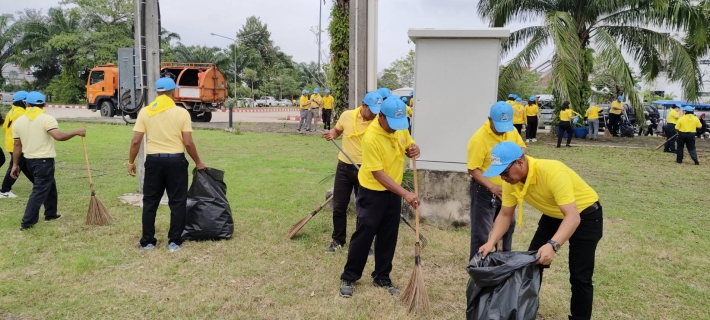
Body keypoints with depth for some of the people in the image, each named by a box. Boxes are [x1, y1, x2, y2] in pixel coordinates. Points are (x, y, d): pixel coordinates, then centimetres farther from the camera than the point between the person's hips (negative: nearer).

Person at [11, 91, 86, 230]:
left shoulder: (18, 121, 5)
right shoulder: (47, 119, -13)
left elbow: (17, 145, 7)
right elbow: (58, 136, -27)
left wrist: (15, 165, 13)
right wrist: (76, 132, -14)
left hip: (30, 160, 7)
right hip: (44, 160, -7)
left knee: (50, 186, 22)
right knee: (39, 191, -3)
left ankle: (50, 214, 32)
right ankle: (27, 222, -5)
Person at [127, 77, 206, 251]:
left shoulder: (145, 112, 0)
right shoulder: (182, 112, -6)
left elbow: (136, 141, -2)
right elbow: (188, 143, -7)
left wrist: (131, 162, 10)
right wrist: (198, 162, 5)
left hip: (154, 160, 2)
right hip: (176, 160, -2)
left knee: (150, 202, 12)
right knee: (177, 202, 7)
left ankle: (147, 241, 18)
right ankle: (174, 241, 8)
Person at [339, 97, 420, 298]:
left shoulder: (401, 129, -5)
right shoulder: (371, 137, -26)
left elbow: (409, 146, 12)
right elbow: (378, 174, -26)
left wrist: (414, 150, -15)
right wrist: (405, 194, -30)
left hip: (393, 192, 6)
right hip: (372, 193, -6)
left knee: (388, 238, 12)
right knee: (363, 236, 1)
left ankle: (382, 278, 26)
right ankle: (349, 277, 17)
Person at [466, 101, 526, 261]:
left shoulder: (511, 131, -3)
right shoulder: (479, 139, -24)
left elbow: (521, 147, 14)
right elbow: (473, 170, -23)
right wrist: (492, 187, -34)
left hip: (506, 189, 7)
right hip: (484, 191, -7)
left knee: (507, 227, 21)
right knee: (481, 233, -1)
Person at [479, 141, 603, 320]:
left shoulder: (553, 173, -38)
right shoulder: (511, 180, -17)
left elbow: (572, 217, -42)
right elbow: (505, 214, -6)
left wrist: (553, 245, -56)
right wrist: (491, 242, -19)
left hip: (586, 215, -6)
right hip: (553, 215, 7)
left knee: (579, 276, -10)